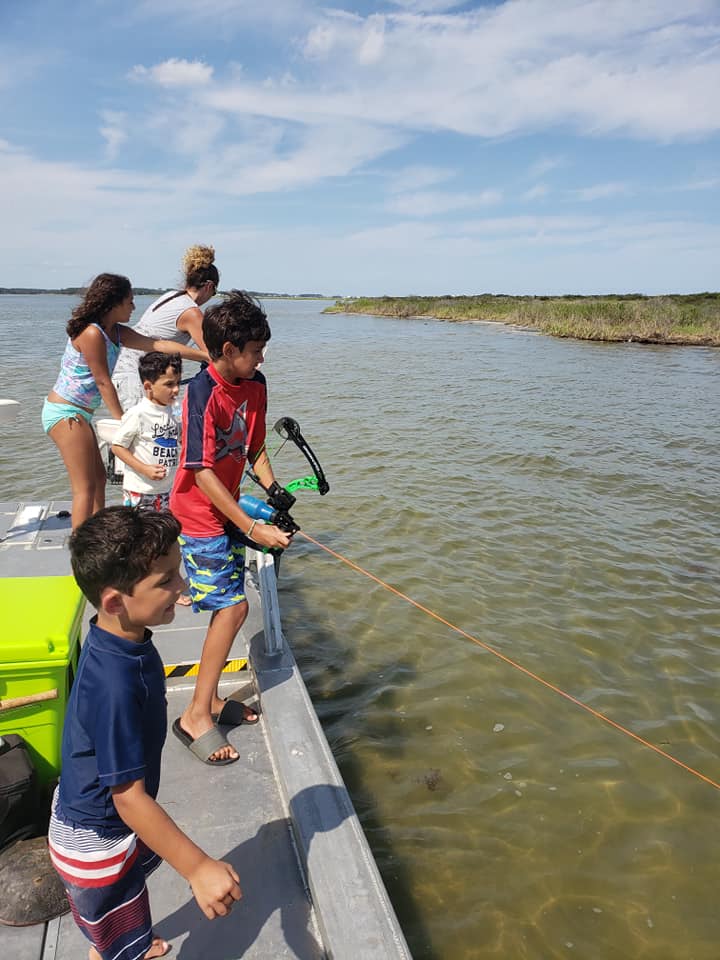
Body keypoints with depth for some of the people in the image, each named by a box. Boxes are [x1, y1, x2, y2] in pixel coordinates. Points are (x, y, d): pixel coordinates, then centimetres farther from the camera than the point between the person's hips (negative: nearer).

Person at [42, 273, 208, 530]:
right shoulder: (92, 333, -19)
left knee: (99, 478, 15)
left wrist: (208, 355, -8)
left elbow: (158, 344, -1)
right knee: (85, 487, -9)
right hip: (64, 412, -10)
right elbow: (103, 382, -18)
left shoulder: (117, 332, 7)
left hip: (78, 414, 10)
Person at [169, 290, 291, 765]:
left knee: (227, 607, 13)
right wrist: (253, 528, -27)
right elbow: (203, 473, -25)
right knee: (233, 607, -8)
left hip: (228, 510, 8)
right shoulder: (203, 392, -23)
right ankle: (197, 716, 7)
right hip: (200, 515, -8)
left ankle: (210, 698, 30)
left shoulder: (255, 385, 1)